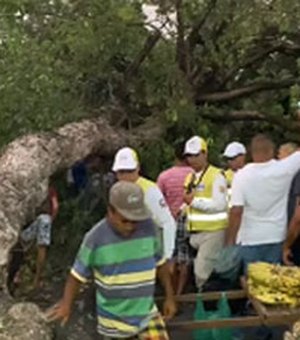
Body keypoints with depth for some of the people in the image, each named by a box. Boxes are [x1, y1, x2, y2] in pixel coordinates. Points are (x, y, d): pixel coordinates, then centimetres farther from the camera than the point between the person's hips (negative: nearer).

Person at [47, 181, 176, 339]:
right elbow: (78, 274, -7)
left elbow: (160, 263, 4)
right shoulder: (96, 238, -18)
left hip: (147, 313, 3)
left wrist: (170, 296, 7)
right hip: (115, 320, -2)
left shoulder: (148, 227, -9)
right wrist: (66, 304, -18)